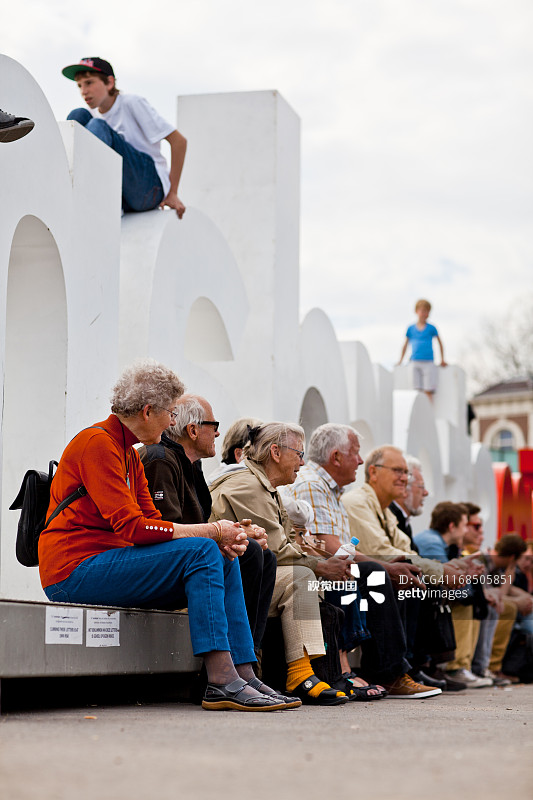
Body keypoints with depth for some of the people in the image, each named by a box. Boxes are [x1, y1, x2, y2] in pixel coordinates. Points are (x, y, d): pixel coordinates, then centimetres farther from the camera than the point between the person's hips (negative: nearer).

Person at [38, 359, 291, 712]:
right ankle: (222, 681, -27)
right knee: (201, 552, -22)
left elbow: (151, 521, 10)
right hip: (76, 570, -10)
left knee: (224, 560, 0)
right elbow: (131, 527, -21)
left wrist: (220, 539, -7)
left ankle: (244, 677, -6)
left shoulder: (130, 454, 18)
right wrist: (212, 532, -17)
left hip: (107, 561, 10)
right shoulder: (97, 442, -13)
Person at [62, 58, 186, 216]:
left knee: (98, 126, -23)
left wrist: (172, 194, -7)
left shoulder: (132, 103, -6)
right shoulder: (93, 113, 11)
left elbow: (179, 140, -7)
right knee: (78, 116, -7)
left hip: (150, 187, -5)